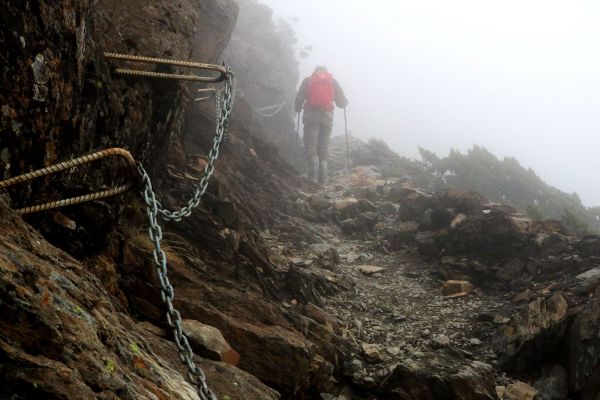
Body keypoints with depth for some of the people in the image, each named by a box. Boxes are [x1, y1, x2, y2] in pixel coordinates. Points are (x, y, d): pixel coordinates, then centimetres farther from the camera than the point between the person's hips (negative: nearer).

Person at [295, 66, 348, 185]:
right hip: (327, 117, 2)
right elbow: (342, 102, 12)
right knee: (323, 149, 8)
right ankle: (322, 180, -1)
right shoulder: (333, 81, 16)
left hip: (311, 116, -2)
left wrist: (298, 109, 24)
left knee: (310, 147, -5)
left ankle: (313, 176, -25)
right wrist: (344, 103, 35)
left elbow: (299, 99, 4)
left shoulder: (307, 80, 12)